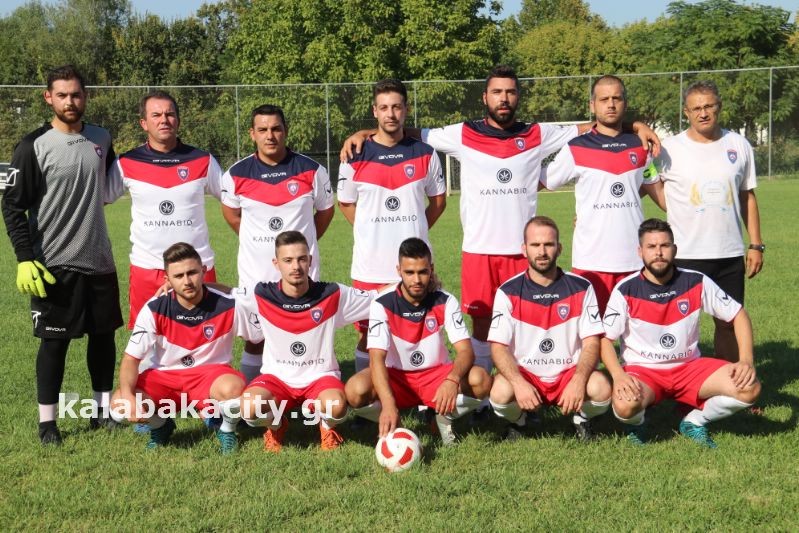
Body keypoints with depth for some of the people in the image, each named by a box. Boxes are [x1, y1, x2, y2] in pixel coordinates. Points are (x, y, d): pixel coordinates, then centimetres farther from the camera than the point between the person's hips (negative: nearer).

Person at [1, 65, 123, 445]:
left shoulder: (101, 139, 6)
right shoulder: (34, 146, -8)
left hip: (99, 261, 5)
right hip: (54, 265, -5)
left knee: (104, 334, 11)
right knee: (55, 340, 0)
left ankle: (104, 410, 25)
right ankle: (47, 421, 11)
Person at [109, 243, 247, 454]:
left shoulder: (228, 306, -16)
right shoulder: (154, 309, -13)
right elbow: (131, 358, -10)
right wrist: (128, 395, -27)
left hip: (211, 373, -2)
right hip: (164, 376, 2)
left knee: (232, 388, -38)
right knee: (119, 407, -23)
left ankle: (227, 430, -2)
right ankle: (161, 424, 11)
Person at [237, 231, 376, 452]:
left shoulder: (333, 295, -9)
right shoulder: (260, 297, -8)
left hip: (320, 376, -1)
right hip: (276, 376, 1)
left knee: (336, 406, -35)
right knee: (249, 407, -31)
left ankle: (327, 426, 6)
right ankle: (275, 425, 8)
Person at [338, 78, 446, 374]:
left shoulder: (425, 154, 4)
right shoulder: (356, 157, 0)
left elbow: (438, 199, 15)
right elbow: (346, 203, 12)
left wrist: (415, 231, 7)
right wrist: (371, 232, 5)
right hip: (370, 267, -1)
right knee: (368, 334, 6)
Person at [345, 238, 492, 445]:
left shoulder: (445, 301, -12)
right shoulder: (383, 304, -17)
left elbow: (466, 351, -19)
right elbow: (377, 359, -26)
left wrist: (452, 381, -43)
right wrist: (388, 404, -44)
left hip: (436, 373, 1)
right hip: (396, 376, -1)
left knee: (481, 380, -29)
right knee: (356, 390, -33)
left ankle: (444, 417, 1)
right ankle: (392, 427, -1)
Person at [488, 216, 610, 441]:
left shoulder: (581, 288, -3)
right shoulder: (508, 292, -6)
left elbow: (591, 342, -6)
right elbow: (498, 346, -10)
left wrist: (578, 381, -25)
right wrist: (519, 383, -28)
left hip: (570, 373, 1)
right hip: (524, 373, 0)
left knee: (601, 389, -30)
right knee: (500, 393, -32)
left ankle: (581, 418, 8)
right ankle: (517, 422, 7)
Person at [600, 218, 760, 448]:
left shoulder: (696, 282, -6)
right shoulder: (626, 290, -11)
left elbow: (738, 315, 2)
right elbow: (605, 338, -9)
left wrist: (746, 361, -11)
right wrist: (619, 376, -27)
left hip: (689, 366, 3)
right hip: (642, 370, -3)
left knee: (749, 388, -20)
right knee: (625, 405, -37)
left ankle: (695, 422, 7)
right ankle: (636, 425, 4)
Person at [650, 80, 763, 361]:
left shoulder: (738, 145, 5)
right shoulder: (669, 149, -4)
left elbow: (747, 196, 11)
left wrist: (756, 244, 9)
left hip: (730, 254, 3)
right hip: (685, 254, -3)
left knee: (730, 323, 10)